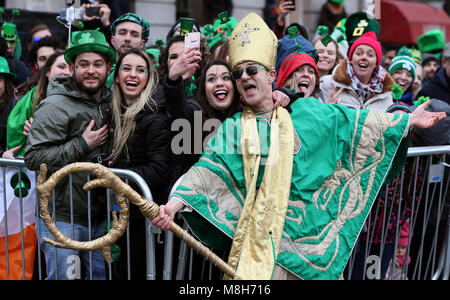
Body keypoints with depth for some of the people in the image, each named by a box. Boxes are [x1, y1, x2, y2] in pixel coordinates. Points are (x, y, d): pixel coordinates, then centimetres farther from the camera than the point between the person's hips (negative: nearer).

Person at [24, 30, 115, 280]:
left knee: (104, 273, 14)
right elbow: (33, 158, -19)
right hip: (63, 219, -6)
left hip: (100, 217, 6)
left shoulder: (110, 103, 10)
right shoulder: (55, 106, -11)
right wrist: (82, 145, -18)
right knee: (63, 276, 0)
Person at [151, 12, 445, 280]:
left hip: (305, 227, 1)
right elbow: (207, 169, -8)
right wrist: (174, 204, -22)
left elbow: (355, 123, 7)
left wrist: (408, 119, 7)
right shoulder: (232, 129, 3)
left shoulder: (305, 113, 4)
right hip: (259, 230, -1)